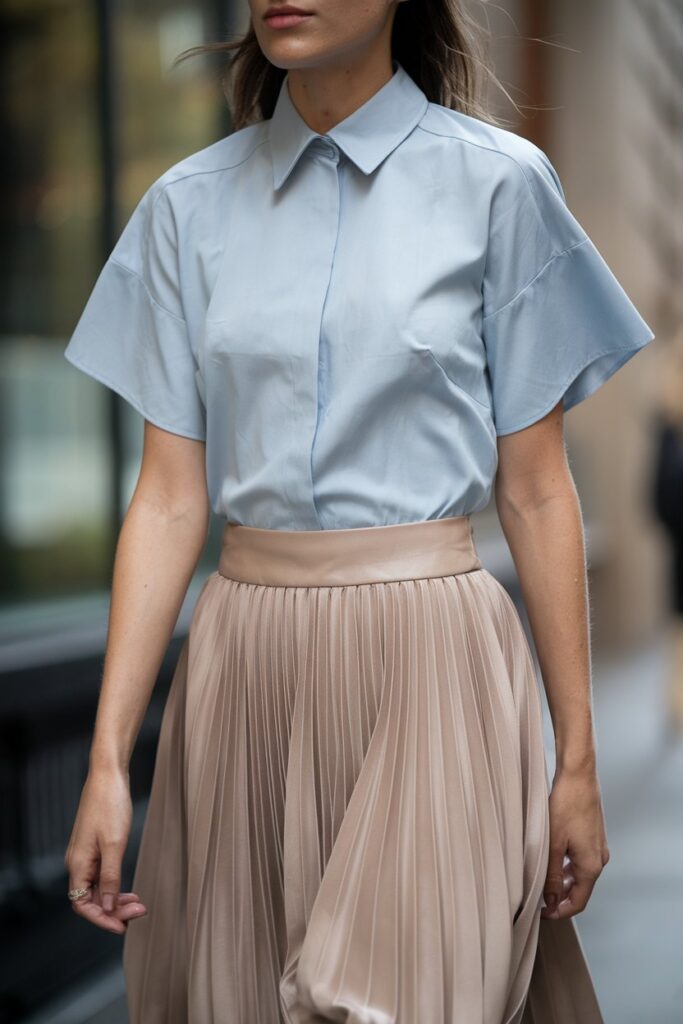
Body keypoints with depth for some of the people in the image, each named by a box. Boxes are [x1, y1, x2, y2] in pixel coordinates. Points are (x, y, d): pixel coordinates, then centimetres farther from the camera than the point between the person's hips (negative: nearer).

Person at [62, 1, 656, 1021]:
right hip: (246, 670, 3)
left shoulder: (498, 181, -2)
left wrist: (579, 759, 0)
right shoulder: (190, 203, 6)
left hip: (431, 665, -3)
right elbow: (170, 497, 4)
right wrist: (108, 757, -1)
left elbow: (535, 491, 0)